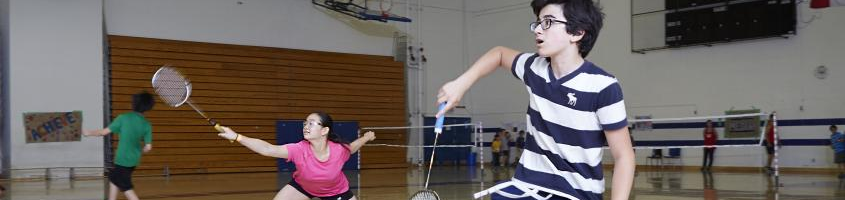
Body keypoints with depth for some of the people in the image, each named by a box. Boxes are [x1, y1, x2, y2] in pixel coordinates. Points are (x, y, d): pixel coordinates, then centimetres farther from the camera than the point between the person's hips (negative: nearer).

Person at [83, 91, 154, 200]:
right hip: (134, 159, 5)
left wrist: (88, 133, 9)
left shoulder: (124, 118, -13)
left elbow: (104, 132, -8)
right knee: (113, 176, 26)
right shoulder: (146, 124, -3)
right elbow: (148, 148, -2)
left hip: (123, 159, -5)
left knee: (126, 187, 3)